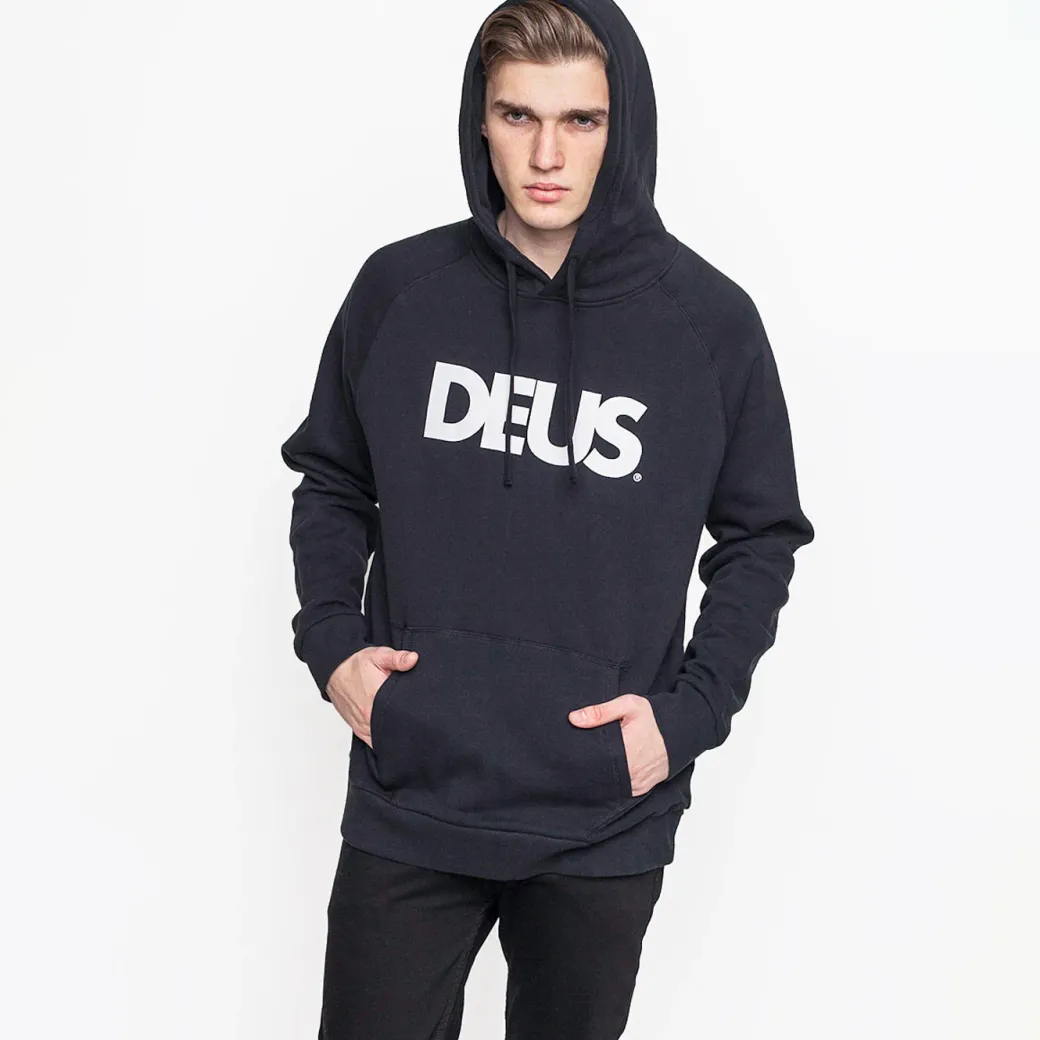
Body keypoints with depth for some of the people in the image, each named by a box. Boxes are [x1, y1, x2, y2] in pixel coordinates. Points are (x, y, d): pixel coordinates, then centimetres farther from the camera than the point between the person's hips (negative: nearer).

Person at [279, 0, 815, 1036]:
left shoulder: (709, 320, -5)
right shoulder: (397, 288, -2)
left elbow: (761, 538, 5)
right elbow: (332, 483, 11)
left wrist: (690, 709, -6)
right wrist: (331, 640, -3)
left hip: (606, 823, 0)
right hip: (408, 797, 1)